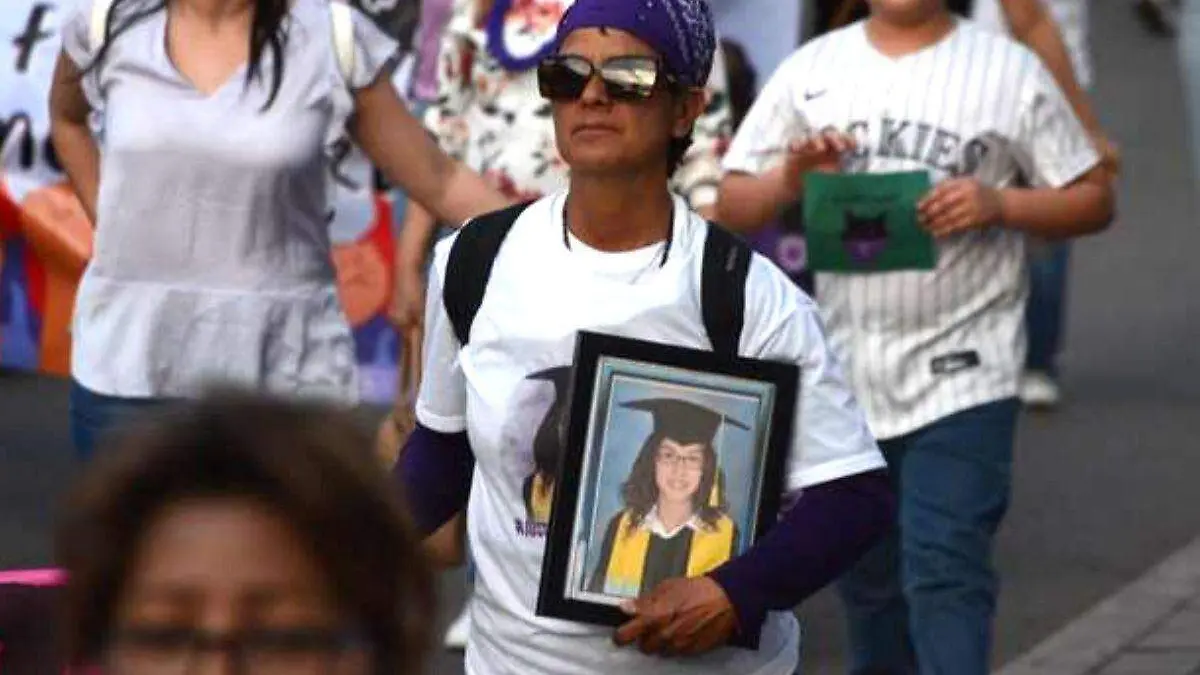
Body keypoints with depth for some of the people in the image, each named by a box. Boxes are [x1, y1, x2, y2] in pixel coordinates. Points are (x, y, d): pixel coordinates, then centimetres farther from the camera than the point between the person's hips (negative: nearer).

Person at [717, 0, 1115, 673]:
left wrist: (1000, 205, -16)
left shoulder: (1012, 71, 0)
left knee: (945, 573, -15)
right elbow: (734, 205, 10)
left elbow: (1093, 199, 2)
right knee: (869, 579, 15)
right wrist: (793, 177, -12)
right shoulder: (812, 70, 9)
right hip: (845, 376, 4)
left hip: (962, 378, -4)